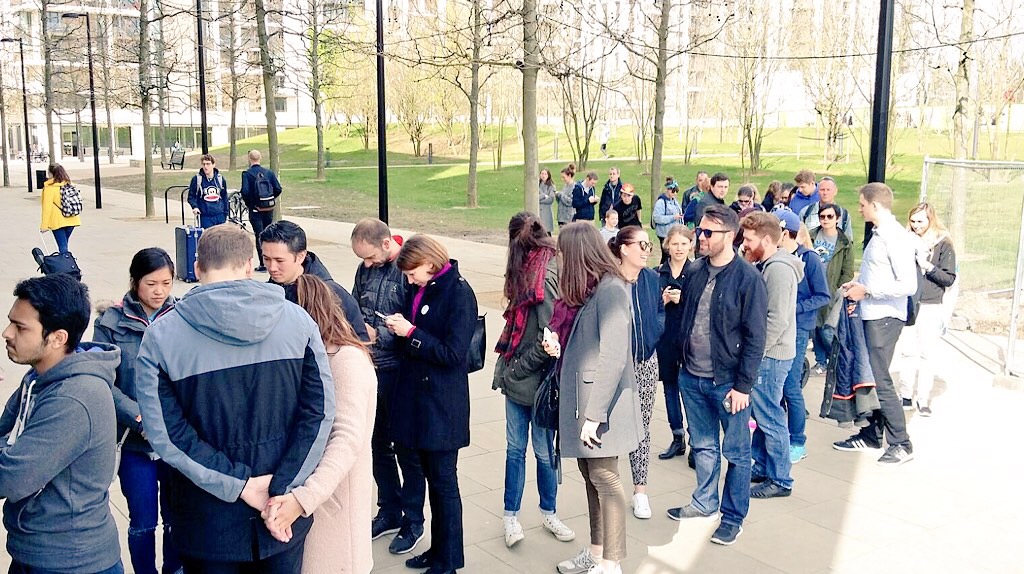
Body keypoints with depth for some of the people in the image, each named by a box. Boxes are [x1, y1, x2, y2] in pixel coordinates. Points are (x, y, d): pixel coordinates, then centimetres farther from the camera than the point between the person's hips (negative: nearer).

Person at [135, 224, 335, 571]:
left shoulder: (161, 336, -10)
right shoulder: (297, 320, -7)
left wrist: (237, 483, -12)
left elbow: (164, 432, -15)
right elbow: (321, 410, -12)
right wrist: (281, 489, -12)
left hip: (208, 521, -1)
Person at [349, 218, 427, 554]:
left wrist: (378, 335, -23)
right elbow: (354, 307, 16)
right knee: (378, 445, 18)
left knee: (408, 450, 8)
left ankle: (413, 521, 24)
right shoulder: (366, 269, 3)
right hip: (371, 371, 7)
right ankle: (389, 511, 36)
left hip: (399, 374, -7)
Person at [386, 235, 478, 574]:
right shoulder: (420, 289, 7)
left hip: (442, 403, -8)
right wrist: (400, 327, 2)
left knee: (443, 481, 2)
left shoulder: (459, 292, -15)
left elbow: (453, 354, -19)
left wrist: (411, 333, -17)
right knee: (432, 477, 16)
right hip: (418, 395, 8)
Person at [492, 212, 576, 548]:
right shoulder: (528, 269, 4)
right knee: (515, 447, 13)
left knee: (544, 451, 11)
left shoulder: (547, 274, -18)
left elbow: (548, 338, -21)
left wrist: (515, 368, -12)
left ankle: (548, 513, 29)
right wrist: (504, 363, 5)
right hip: (517, 378, 6)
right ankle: (510, 516, 24)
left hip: (536, 380, -6)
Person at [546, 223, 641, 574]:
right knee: (590, 475, 15)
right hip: (579, 395, 9)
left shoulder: (610, 289, -18)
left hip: (600, 401, -9)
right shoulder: (585, 289, 11)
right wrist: (559, 348, -1)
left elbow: (613, 358, -22)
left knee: (604, 478, 0)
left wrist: (594, 414, -22)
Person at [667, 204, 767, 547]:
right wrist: (681, 362, 10)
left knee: (737, 453, 9)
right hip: (691, 378, 5)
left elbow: (755, 338, -12)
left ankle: (733, 517, 23)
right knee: (703, 446, 19)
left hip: (727, 381, -5)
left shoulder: (748, 279, -13)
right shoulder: (693, 271, 3)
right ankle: (705, 503, 36)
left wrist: (742, 385, -14)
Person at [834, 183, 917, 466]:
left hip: (884, 317, -9)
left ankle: (901, 444, 7)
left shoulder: (896, 237, -17)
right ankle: (871, 435, 26)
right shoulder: (879, 234, 11)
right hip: (870, 315, 9)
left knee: (880, 379, -4)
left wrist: (867, 290, -18)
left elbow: (908, 285, -22)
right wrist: (857, 283, 6)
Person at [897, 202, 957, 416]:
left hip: (931, 308, -2)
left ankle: (924, 400, 9)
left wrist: (928, 266, -15)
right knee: (908, 352, 7)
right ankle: (906, 396, 14)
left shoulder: (943, 244, -2)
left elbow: (949, 279, -4)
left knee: (927, 354, 1)